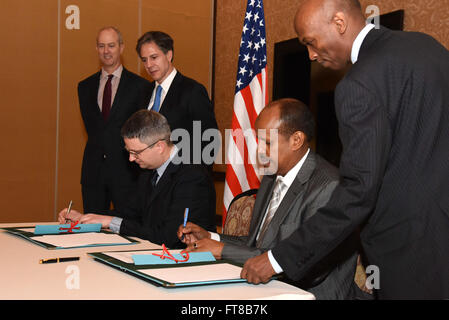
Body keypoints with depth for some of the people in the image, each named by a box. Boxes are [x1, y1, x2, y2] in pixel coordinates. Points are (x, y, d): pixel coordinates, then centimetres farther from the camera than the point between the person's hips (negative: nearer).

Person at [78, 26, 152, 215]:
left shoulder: (140, 86, -1)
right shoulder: (85, 86, 12)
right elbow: (91, 128, 16)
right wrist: (99, 149, 6)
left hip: (125, 171, -4)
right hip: (93, 171, 4)